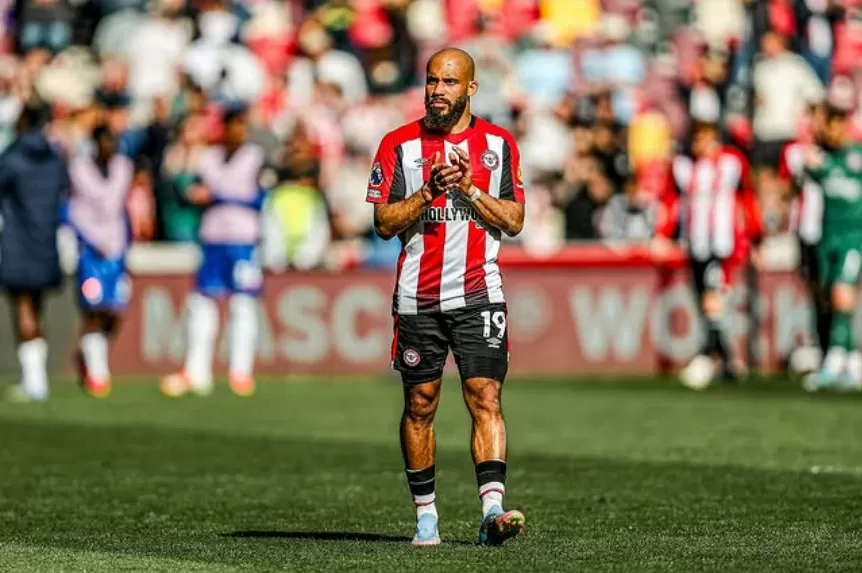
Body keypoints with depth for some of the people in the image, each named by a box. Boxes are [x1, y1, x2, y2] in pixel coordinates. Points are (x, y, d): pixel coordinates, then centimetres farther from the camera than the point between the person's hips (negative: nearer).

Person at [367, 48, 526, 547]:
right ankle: (426, 515, 14)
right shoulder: (399, 144, 4)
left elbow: (514, 221, 2)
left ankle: (493, 509, -20)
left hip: (479, 294, -1)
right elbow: (384, 223, -1)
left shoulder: (499, 144, 6)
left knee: (486, 399, -12)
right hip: (417, 297, 1)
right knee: (420, 406, 5)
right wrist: (430, 191, -15)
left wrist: (470, 189, -12)